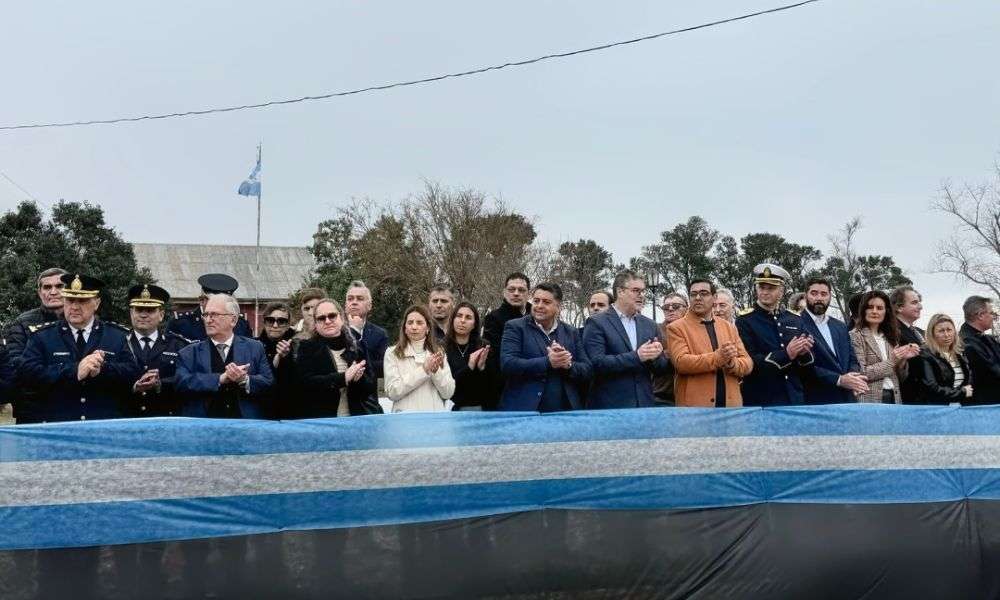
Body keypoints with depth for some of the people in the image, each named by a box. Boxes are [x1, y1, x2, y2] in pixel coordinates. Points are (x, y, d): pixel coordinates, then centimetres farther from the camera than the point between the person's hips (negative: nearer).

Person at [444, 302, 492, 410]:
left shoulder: (483, 348, 3)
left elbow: (489, 387, 2)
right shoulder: (441, 347, -3)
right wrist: (469, 367, -17)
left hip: (474, 407, 2)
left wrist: (481, 367, -16)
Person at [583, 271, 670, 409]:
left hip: (645, 404, 5)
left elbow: (662, 369, 14)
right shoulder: (597, 323, -4)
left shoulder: (649, 325, 11)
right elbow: (596, 363, -15)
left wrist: (656, 356, -8)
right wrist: (636, 356, -19)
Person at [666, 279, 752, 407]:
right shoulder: (676, 328, -1)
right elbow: (681, 362, -15)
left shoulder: (729, 327, 12)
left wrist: (732, 363, -13)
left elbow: (747, 363, 8)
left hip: (730, 404, 4)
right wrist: (718, 357, -21)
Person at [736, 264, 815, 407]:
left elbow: (807, 368, 11)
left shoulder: (795, 321, 9)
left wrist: (804, 353, -10)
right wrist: (786, 354, -21)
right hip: (759, 402, -4)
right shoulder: (744, 321, -4)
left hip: (794, 400, 4)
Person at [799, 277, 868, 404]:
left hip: (847, 400, 6)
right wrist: (839, 380, -20)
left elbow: (852, 360, 13)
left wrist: (855, 376, -9)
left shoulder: (840, 327, 15)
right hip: (816, 402, -6)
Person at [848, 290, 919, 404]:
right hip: (870, 400, -6)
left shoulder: (890, 337, 14)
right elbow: (860, 373, -15)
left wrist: (903, 360, -2)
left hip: (894, 398, 6)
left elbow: (899, 378, 15)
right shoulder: (856, 336, -5)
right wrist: (891, 362, -12)